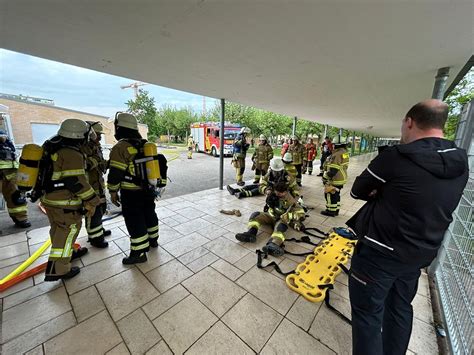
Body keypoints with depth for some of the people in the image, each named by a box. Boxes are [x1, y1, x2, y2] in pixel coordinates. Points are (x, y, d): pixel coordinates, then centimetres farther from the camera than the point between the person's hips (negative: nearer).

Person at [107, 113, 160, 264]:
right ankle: (153, 239, 37)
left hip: (131, 193, -7)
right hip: (148, 189, 8)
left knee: (135, 222, 2)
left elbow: (115, 173, -17)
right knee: (149, 214, 20)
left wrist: (113, 191, -5)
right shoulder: (145, 144, 9)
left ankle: (139, 253, 13)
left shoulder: (120, 147, -15)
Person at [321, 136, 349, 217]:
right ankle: (336, 210, 30)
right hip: (342, 178, 10)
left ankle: (331, 211, 12)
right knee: (336, 194, 19)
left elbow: (333, 169, -26)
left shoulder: (337, 154, -23)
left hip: (335, 179, -10)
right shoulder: (345, 152, 8)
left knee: (330, 195, 2)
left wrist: (325, 177, -19)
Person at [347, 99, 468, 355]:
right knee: (400, 308, 25)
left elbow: (357, 191, -10)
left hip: (380, 252, -7)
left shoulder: (395, 157, -20)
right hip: (420, 254, 8)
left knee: (368, 314, 9)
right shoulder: (460, 163, 2)